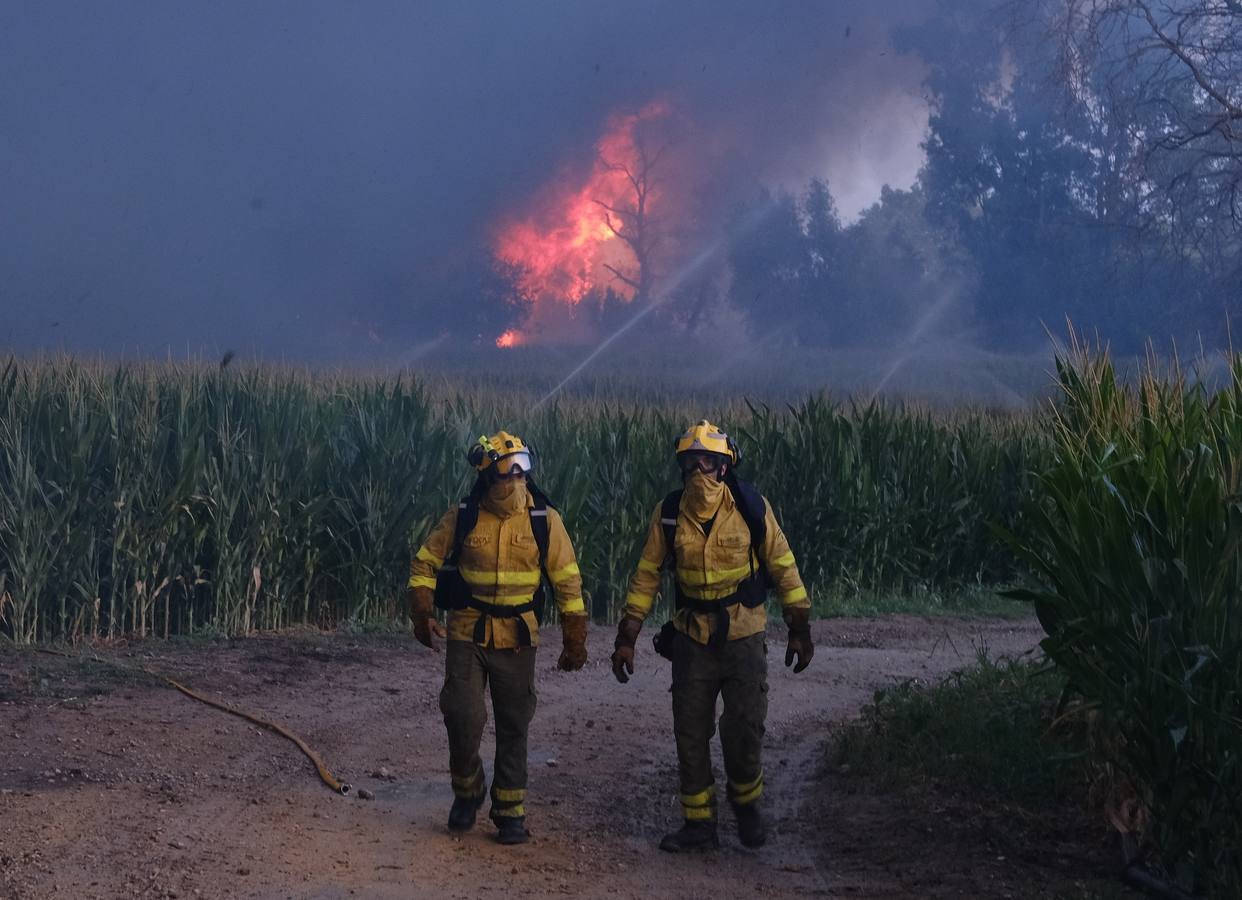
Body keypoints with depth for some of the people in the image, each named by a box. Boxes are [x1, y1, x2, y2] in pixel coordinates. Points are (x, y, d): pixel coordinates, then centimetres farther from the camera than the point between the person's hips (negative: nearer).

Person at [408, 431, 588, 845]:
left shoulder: (544, 520, -6)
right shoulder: (462, 516, -6)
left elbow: (567, 581, 0)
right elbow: (424, 563, 6)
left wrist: (574, 641, -1)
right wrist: (423, 614, -3)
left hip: (517, 638, 0)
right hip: (467, 634, 0)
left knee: (514, 727, 6)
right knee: (463, 718, -7)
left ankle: (511, 811, 17)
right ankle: (466, 791, 18)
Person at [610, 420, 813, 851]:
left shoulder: (751, 507, -8)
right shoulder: (669, 512, -3)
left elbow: (783, 567, 0)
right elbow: (646, 575, 4)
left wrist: (799, 630, 2)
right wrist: (626, 637, 1)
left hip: (743, 635, -2)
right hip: (691, 637, 2)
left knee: (743, 730, -1)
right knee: (690, 734, 5)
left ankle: (746, 805, 26)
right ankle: (698, 821, 17)